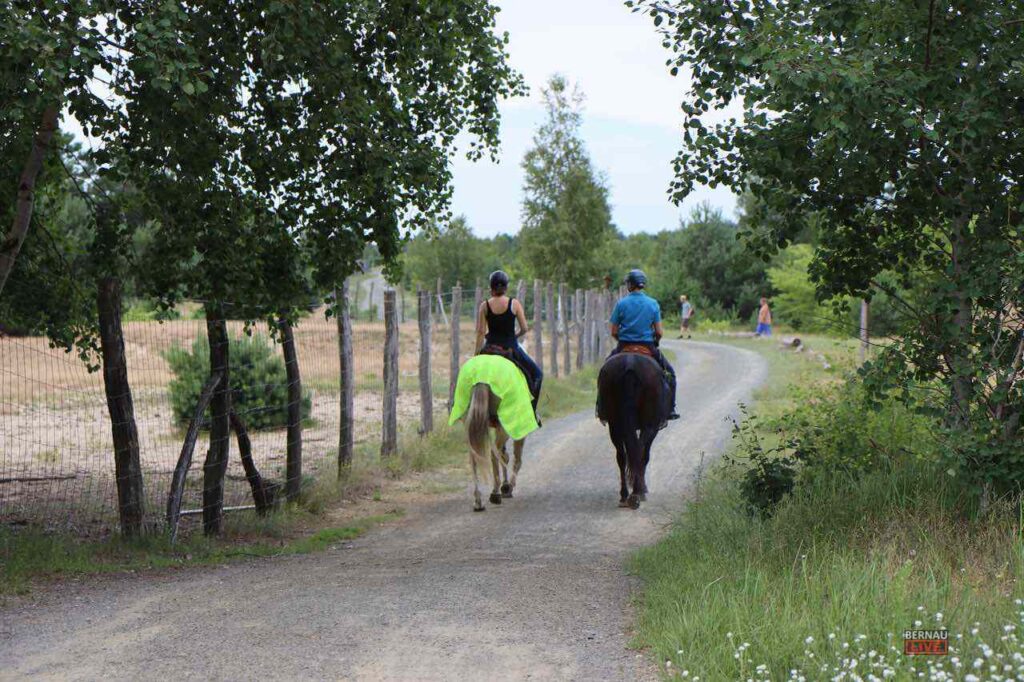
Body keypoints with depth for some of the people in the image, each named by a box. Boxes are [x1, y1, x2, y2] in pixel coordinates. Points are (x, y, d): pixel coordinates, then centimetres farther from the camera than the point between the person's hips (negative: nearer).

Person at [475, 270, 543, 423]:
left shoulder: (484, 306, -1)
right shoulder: (514, 304, -5)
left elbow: (480, 332, -3)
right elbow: (524, 329, -4)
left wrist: (477, 354, 2)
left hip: (490, 348, 2)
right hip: (511, 349, -2)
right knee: (537, 374, 15)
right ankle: (531, 409, 7)